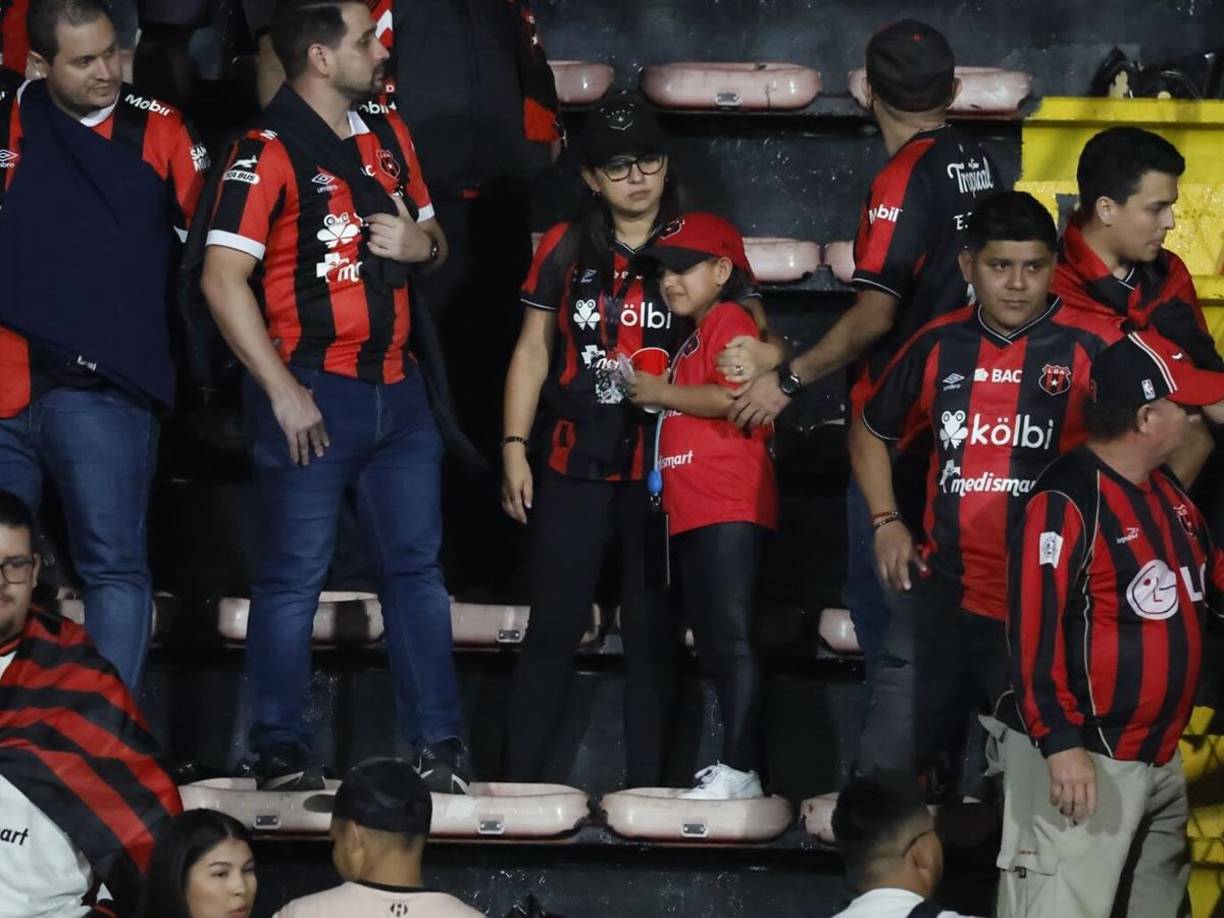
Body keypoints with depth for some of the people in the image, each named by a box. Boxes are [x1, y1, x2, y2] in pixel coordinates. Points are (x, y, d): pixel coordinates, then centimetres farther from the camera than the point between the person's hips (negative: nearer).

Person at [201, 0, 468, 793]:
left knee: (417, 567, 8)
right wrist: (282, 391, -18)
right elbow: (223, 278, -17)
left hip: (397, 388, 7)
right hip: (314, 391, -7)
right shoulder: (270, 152, -11)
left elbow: (435, 238, 23)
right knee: (295, 577, 0)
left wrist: (420, 242, -3)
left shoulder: (388, 136, 11)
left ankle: (440, 746, 12)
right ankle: (283, 751, 7)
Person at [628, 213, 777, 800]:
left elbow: (733, 396, -21)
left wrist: (663, 393, -10)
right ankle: (736, 764, 14)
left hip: (730, 510, -11)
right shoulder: (694, 337, 24)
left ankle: (740, 769, -15)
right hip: (693, 512, 11)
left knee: (730, 636, -12)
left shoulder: (729, 321, -6)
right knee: (711, 641, 10)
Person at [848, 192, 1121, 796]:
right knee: (884, 768, 6)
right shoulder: (939, 345, 6)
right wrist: (886, 522, 12)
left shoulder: (1093, 348, -8)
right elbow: (871, 432, 23)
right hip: (941, 594, 4)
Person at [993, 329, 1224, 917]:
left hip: (1159, 759, 9)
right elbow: (1035, 630, -21)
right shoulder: (1067, 504, -16)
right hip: (1082, 758, -9)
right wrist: (1060, 743, -24)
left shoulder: (1167, 492, 12)